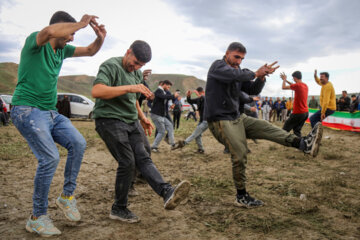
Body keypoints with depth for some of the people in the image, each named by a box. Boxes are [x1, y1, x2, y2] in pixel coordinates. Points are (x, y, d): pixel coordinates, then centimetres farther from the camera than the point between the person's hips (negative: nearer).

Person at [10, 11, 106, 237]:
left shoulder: (62, 49, 13)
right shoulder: (34, 41, -10)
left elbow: (90, 51, 22)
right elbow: (50, 31, -34)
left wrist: (101, 38, 1)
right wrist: (81, 23, -22)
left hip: (51, 112, 8)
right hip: (28, 110, -8)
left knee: (78, 143, -10)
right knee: (50, 157, -18)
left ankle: (67, 195, 6)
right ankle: (37, 217, -1)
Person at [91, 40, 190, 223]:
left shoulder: (137, 73, 18)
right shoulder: (111, 66, -10)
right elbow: (96, 91, -27)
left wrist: (142, 117, 18)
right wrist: (129, 87, -30)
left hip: (131, 121, 8)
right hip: (110, 121, -8)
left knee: (143, 158, -7)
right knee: (127, 162, -10)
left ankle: (167, 193, -22)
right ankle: (119, 209, 5)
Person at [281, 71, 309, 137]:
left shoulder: (298, 85, -16)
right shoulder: (305, 86, 9)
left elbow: (284, 87, -9)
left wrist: (284, 79, 8)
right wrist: (286, 80, 27)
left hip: (298, 113, -8)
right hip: (306, 112, 8)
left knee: (285, 129, 1)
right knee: (297, 130, 15)